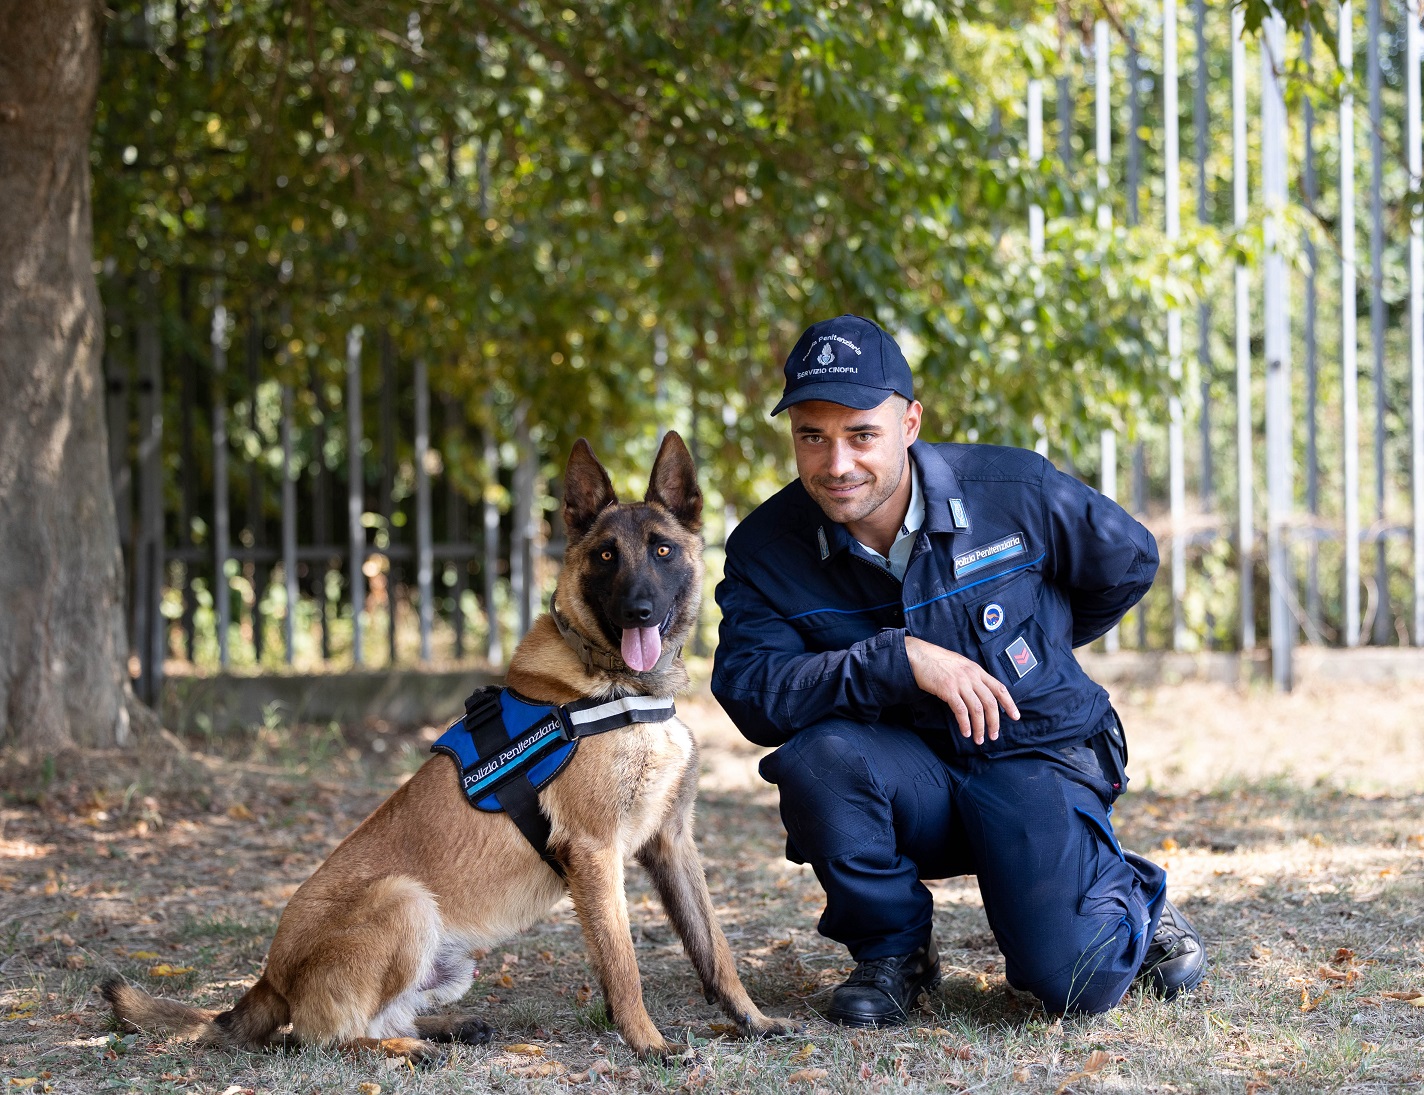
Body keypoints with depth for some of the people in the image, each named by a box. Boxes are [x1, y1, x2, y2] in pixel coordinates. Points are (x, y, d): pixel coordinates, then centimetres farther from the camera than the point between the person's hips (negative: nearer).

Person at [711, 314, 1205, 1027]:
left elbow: (1128, 561, 7)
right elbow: (748, 690, -22)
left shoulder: (1013, 492, -12)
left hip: (1036, 759, -1)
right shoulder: (767, 548, -9)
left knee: (1072, 981, -22)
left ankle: (1135, 899, 17)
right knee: (815, 755, -33)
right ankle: (891, 950, -6)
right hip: (906, 775, 2)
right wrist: (901, 659, -30)